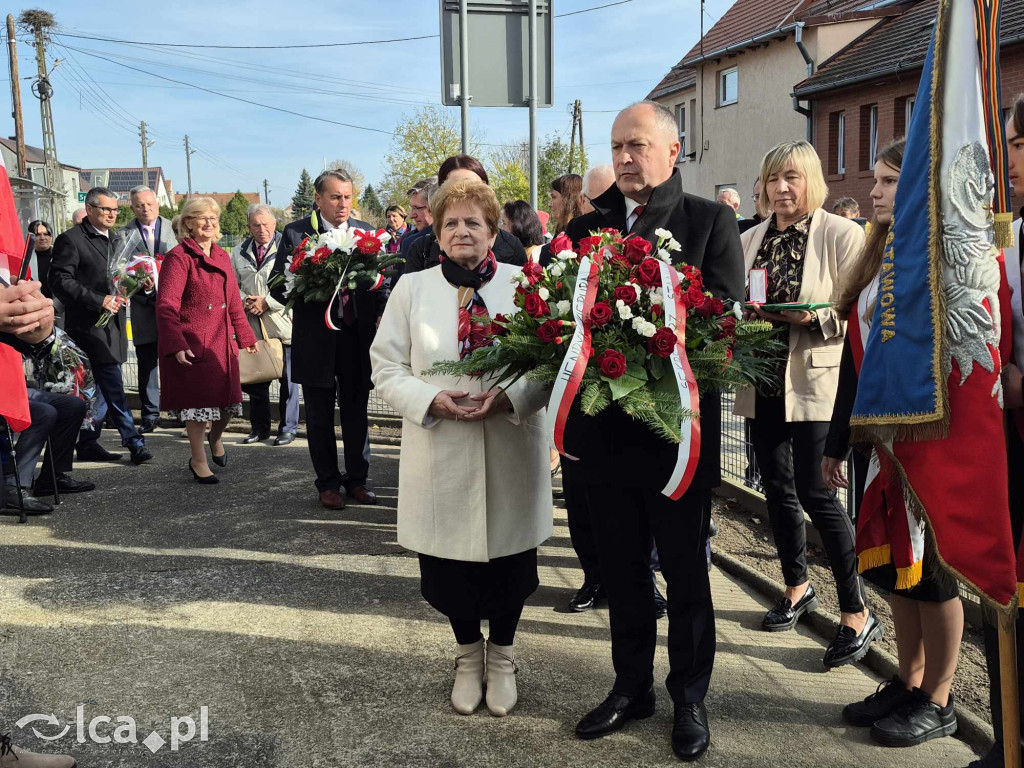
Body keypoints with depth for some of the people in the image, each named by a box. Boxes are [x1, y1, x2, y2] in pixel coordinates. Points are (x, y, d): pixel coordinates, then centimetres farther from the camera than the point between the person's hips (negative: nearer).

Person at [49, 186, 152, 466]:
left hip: (111, 325, 8)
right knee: (113, 386, -9)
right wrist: (99, 300, -20)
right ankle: (133, 442, -5)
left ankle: (88, 445, 19)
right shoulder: (71, 239, -7)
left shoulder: (112, 240, 18)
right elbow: (60, 280, -14)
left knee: (99, 389, 11)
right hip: (89, 325, -8)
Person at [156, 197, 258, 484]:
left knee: (228, 400, 11)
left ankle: (216, 438, 42)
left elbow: (233, 302, 19)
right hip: (192, 345, -6)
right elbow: (166, 306, -17)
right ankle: (198, 461, 17)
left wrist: (246, 336, 21)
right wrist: (176, 345, -26)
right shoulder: (179, 257, -10)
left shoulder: (222, 256, 12)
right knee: (197, 403, 1)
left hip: (223, 342, 6)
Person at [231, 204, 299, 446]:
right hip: (252, 326, 5)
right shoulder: (240, 251, 11)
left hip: (282, 325, -4)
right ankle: (260, 427, 23)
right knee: (255, 378, 10)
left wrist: (266, 303, -15)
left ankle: (287, 428, 16)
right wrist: (244, 301, -5)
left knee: (287, 379, 4)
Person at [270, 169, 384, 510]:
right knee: (320, 416, 9)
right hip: (316, 338, -2)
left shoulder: (365, 232, 6)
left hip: (357, 337, 2)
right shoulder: (296, 233, -3)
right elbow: (278, 286, -4)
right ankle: (328, 483, 22)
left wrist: (381, 312, -11)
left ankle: (357, 479, 25)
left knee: (357, 413, 11)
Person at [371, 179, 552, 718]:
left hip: (510, 453, 0)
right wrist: (433, 399, -14)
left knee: (508, 564, 9)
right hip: (440, 456, 1)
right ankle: (468, 657, 37)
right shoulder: (412, 288, 4)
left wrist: (508, 396, -18)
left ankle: (501, 658, 35)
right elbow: (387, 369, 3)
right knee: (450, 567, 10)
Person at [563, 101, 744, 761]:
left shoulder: (711, 221, -2)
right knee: (623, 569, 16)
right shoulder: (585, 227, 9)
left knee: (686, 571, 11)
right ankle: (632, 686, 33)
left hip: (679, 426, -3)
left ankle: (689, 696, 29)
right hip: (605, 427, 4)